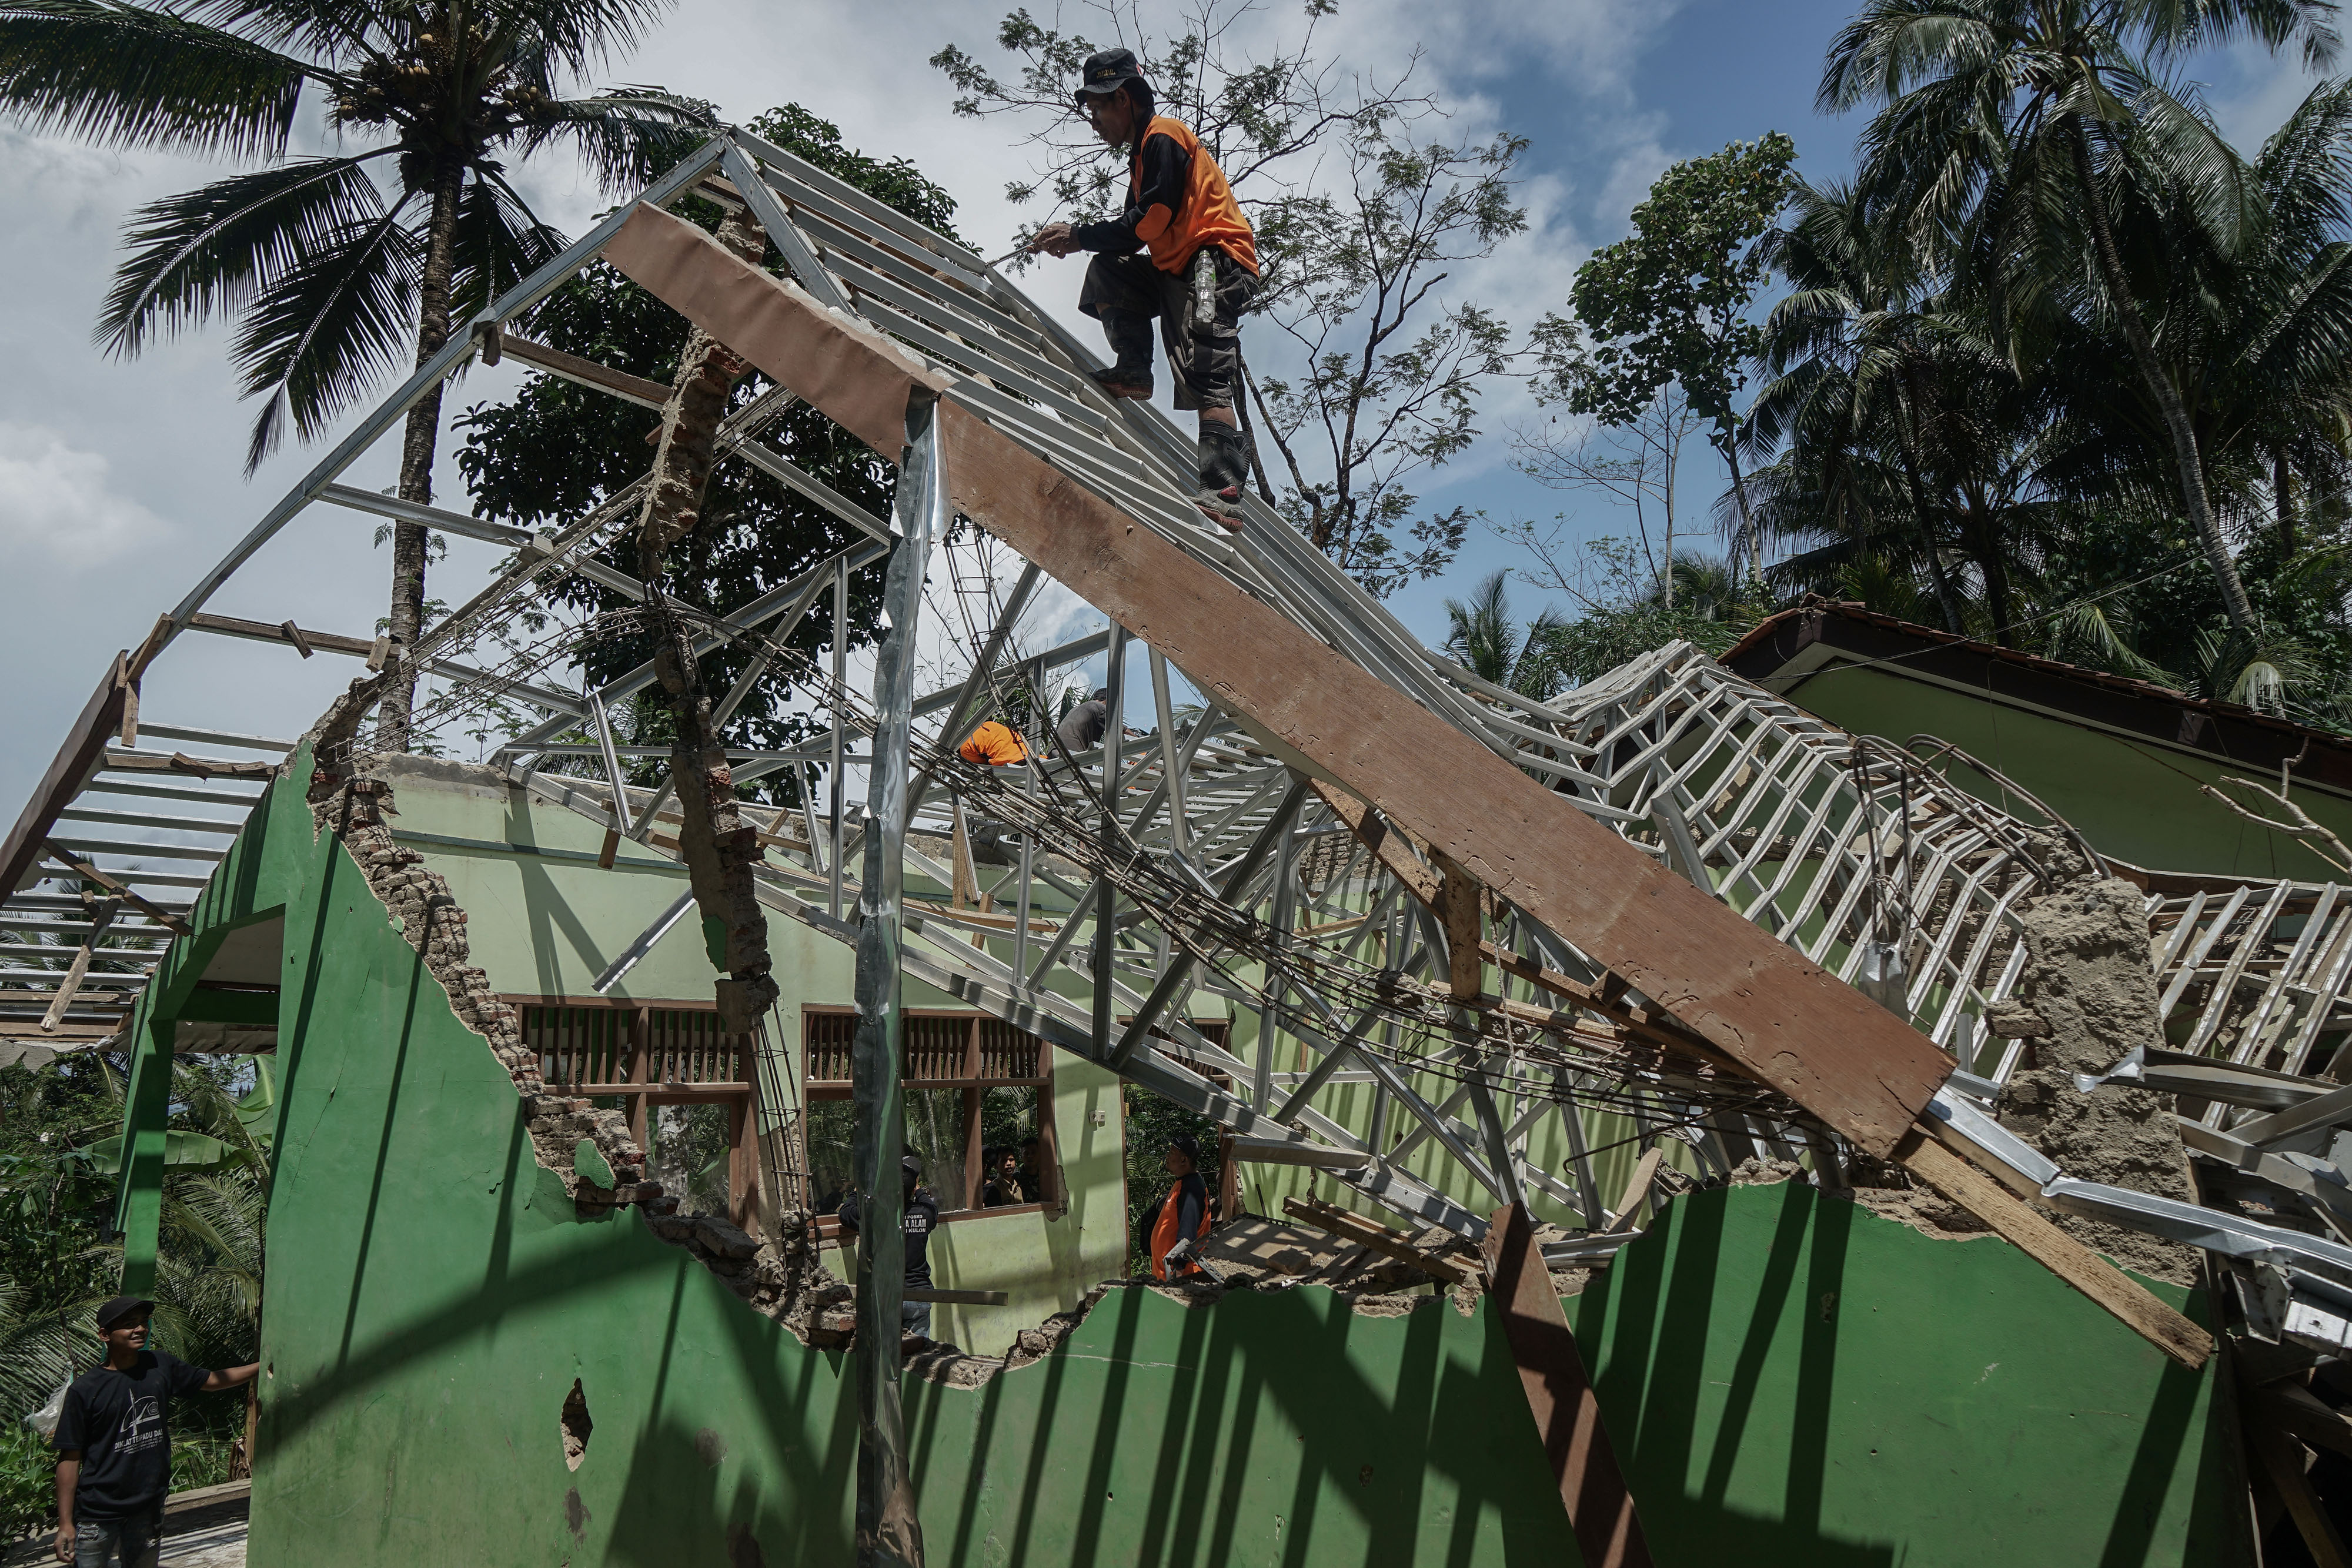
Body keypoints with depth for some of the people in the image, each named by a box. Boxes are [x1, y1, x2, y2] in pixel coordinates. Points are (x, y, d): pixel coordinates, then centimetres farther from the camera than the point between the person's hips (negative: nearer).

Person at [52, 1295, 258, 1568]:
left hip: (148, 1510, 4)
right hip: (97, 1515, -4)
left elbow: (212, 1381, 14)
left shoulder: (161, 1366, 0)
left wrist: (263, 1366, 5)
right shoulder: (85, 1389, -11)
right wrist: (65, 1524, -9)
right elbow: (70, 1458, -8)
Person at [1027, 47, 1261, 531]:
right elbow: (1136, 228, 20)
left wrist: (1079, 237, -9)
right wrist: (1074, 237, 6)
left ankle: (1224, 494, -31)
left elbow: (1149, 223, -15)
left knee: (1205, 379, -22)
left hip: (1217, 261, -10)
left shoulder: (1163, 136, -5)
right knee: (1107, 271, 6)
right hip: (1179, 269, 10)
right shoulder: (1143, 151, 26)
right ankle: (1133, 372, -4)